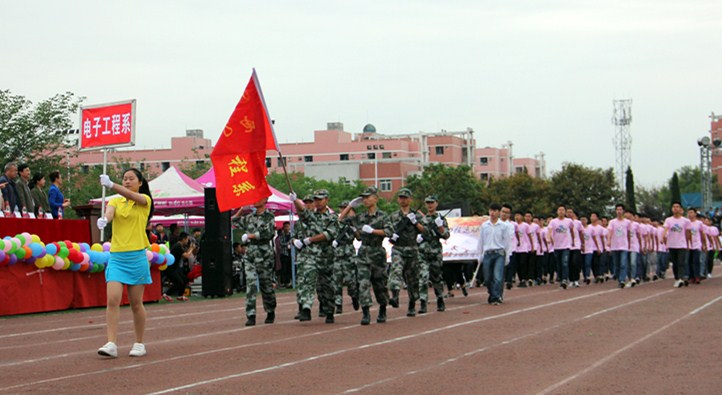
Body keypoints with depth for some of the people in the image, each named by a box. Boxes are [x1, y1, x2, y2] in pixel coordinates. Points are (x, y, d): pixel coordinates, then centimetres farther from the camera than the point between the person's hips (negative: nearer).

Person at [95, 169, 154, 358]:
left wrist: (112, 185, -37)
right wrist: (104, 219, -38)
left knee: (136, 303, 4)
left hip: (136, 256, -2)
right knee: (113, 300, -11)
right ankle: (111, 344, -12)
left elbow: (132, 196, -20)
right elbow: (110, 211, -13)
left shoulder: (145, 200, 2)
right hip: (116, 256, 2)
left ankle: (139, 344, 17)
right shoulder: (115, 201, 9)